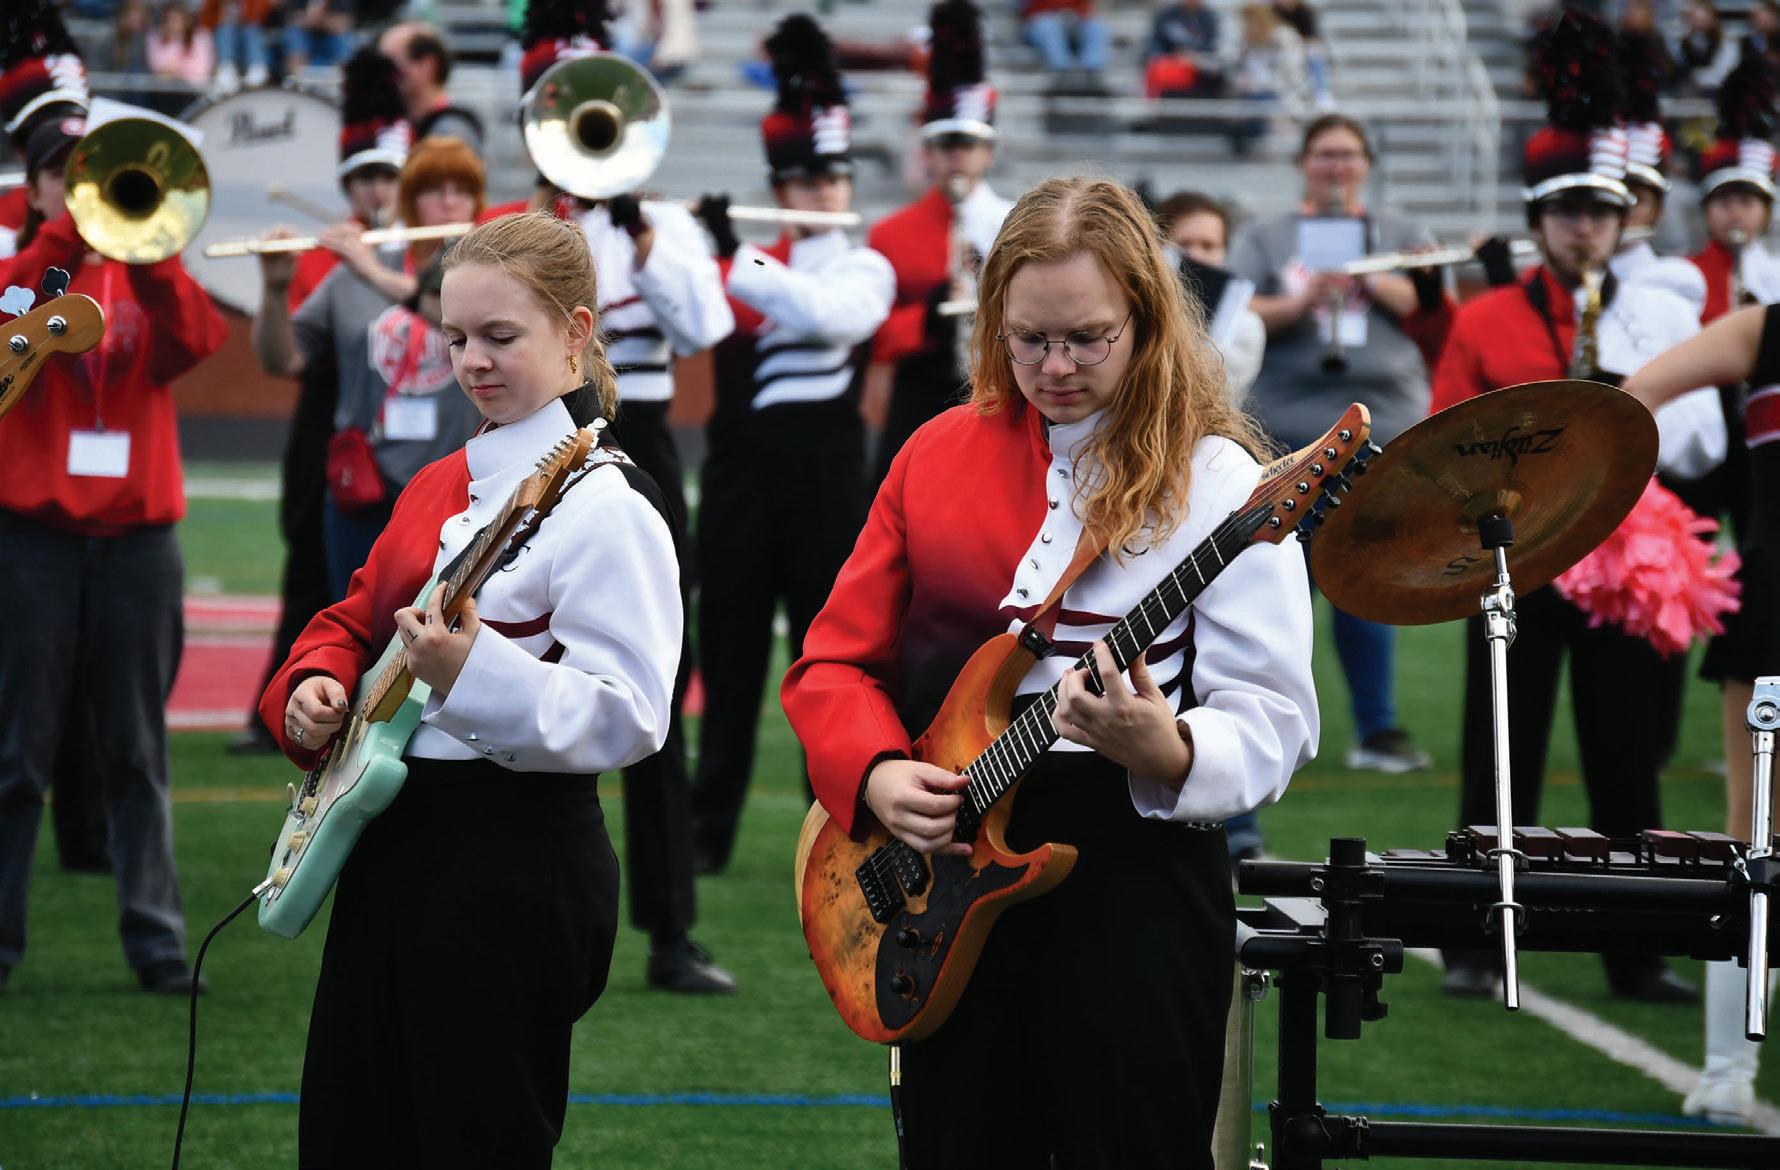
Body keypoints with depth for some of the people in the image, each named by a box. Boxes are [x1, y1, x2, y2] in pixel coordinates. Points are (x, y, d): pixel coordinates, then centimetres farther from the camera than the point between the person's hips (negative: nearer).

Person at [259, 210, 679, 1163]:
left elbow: (626, 717, -21)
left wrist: (473, 673, -33)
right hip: (387, 847, 9)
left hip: (511, 865, -9)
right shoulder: (440, 488, 14)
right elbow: (358, 618, 24)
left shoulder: (603, 505, -14)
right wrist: (315, 684, 3)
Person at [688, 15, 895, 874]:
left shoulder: (865, 269, 2)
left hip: (824, 478, -2)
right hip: (739, 472, 2)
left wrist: (733, 254, -25)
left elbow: (825, 314, -20)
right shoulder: (744, 260, 11)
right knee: (729, 657, 5)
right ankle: (708, 829, 11)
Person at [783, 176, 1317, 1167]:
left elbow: (1272, 722, -11)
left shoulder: (1212, 482, -6)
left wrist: (1163, 751, -31)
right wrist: (878, 774, -10)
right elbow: (836, 659, 10)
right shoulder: (939, 454, 9)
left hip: (1131, 872, -4)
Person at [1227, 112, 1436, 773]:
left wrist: (1368, 278, -11)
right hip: (1288, 428, -1)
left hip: (1382, 424, 1)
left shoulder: (1400, 235, 14)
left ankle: (1377, 730, 8)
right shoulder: (1266, 239, 11)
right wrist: (1300, 303, -16)